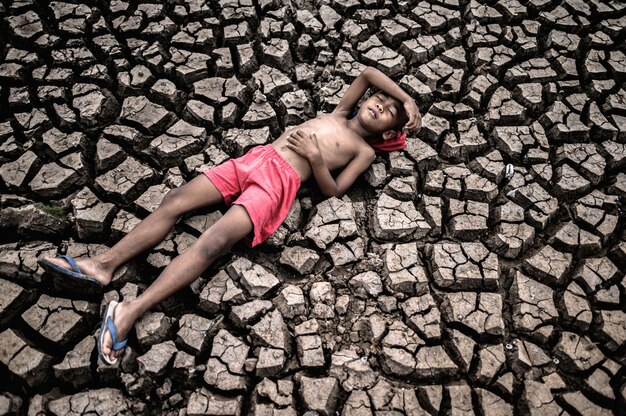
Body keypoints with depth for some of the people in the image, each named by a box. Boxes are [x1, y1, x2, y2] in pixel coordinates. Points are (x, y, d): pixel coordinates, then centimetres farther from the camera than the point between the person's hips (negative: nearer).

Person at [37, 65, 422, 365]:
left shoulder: (365, 151, 13)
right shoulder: (340, 114, 28)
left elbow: (333, 191, 1)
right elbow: (369, 73, 31)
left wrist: (315, 157, -10)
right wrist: (407, 97, 33)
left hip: (281, 180, -6)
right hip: (256, 158, 7)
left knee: (215, 241, -25)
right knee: (175, 202, -9)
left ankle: (131, 310, -30)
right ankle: (104, 264, -10)